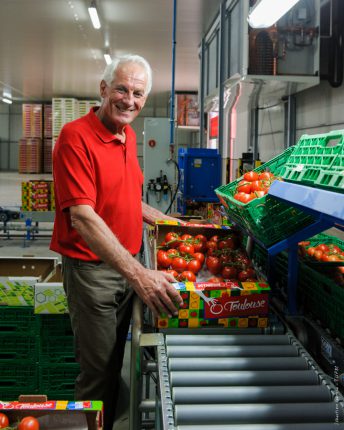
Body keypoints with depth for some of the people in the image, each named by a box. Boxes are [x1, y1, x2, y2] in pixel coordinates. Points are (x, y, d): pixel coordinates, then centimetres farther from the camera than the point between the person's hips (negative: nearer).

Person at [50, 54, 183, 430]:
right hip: (91, 268, -8)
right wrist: (139, 274, -37)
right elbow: (82, 217, -29)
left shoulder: (128, 136, 7)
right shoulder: (76, 136, -19)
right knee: (98, 371, 4)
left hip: (128, 268, 8)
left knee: (115, 361, 21)